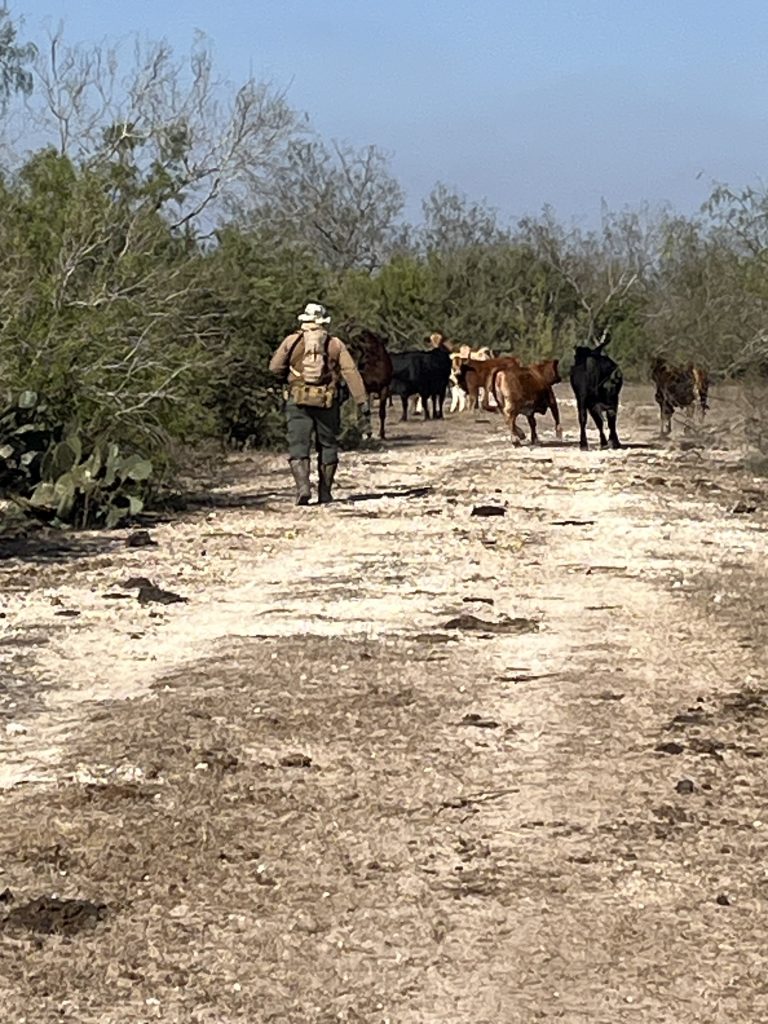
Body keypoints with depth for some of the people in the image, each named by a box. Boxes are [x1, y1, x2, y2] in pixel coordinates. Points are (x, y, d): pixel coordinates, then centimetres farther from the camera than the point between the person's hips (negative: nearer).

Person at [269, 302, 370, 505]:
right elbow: (351, 373, -1)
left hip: (298, 402, -1)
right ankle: (325, 493, 15)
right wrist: (363, 405, -3)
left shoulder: (292, 341, 3)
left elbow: (275, 367, 3)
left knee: (298, 446, 0)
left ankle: (302, 486, -20)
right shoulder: (336, 344, 5)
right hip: (328, 403, 1)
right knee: (327, 446, 14)